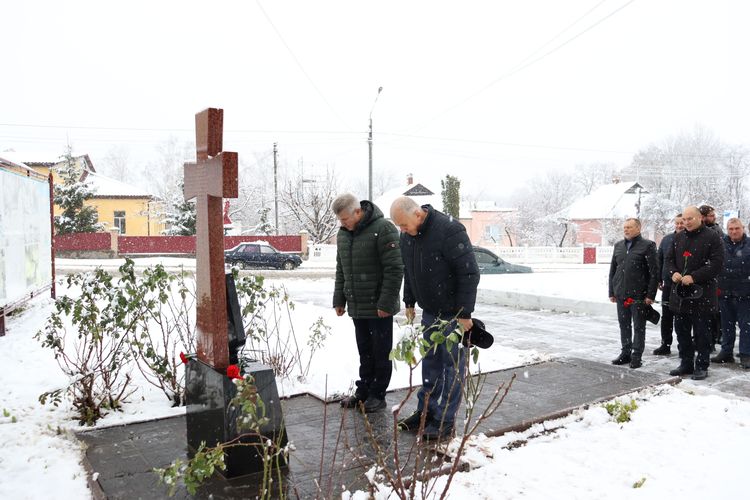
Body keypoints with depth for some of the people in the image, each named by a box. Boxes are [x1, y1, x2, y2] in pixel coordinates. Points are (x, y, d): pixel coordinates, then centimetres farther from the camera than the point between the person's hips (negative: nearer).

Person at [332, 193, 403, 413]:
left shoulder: (383, 230, -15)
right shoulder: (343, 233, 9)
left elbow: (394, 269, -17)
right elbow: (341, 270, 17)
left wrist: (386, 303, -19)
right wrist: (339, 299, 13)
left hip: (379, 307, -7)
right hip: (357, 306, 7)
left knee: (381, 353, 6)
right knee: (364, 352, 16)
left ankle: (377, 395, 17)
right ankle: (363, 391, 26)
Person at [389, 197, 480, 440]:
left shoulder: (449, 230, -24)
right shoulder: (407, 235, 0)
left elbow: (470, 273, -22)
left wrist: (464, 313, -21)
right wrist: (409, 302, 14)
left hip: (453, 313, -7)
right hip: (429, 311, 7)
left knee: (452, 365, 2)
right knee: (430, 362, 15)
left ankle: (446, 422, 11)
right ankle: (426, 411, 27)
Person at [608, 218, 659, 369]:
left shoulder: (647, 245, -4)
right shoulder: (618, 246, 12)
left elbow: (654, 272, -8)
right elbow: (613, 270, 16)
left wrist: (650, 294, -12)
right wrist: (612, 292, 12)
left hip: (639, 294, -5)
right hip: (621, 294, 5)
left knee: (639, 326, 4)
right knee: (624, 325, 12)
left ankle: (637, 356, 12)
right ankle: (625, 353, 22)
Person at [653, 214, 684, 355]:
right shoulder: (666, 239, 8)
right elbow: (659, 260, 12)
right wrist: (659, 279, 8)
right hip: (668, 284, 4)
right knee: (666, 317, 8)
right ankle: (665, 345, 17)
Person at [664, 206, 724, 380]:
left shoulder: (712, 237, -6)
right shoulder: (678, 237, 12)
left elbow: (717, 263, -12)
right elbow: (669, 259, 16)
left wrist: (694, 277, -18)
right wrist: (673, 273, -5)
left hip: (702, 294, -6)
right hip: (680, 293, 6)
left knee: (702, 332, 3)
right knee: (682, 331, 12)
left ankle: (702, 366, 15)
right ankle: (686, 364, 24)